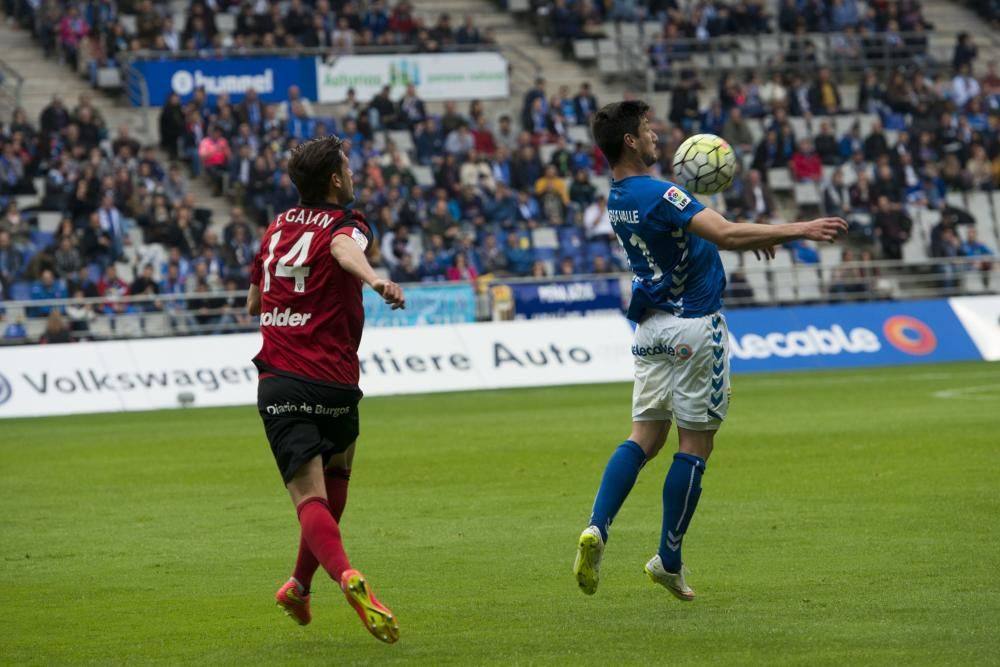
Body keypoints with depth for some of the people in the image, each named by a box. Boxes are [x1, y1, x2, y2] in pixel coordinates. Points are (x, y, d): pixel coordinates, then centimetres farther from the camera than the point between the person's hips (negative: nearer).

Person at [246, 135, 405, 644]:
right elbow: (344, 248, -29)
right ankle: (300, 585, 29)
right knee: (334, 475, 25)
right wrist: (373, 280, -49)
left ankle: (347, 576, -34)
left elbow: (252, 304, 26)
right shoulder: (346, 225, -2)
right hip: (333, 383, -2)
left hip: (277, 385, 3)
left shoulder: (276, 228, 14)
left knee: (310, 499, -8)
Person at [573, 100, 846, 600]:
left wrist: (749, 237, 12)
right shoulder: (656, 194, -20)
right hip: (693, 327, -8)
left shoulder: (618, 200, 9)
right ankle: (669, 560, 5)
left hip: (651, 329, 8)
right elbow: (725, 234, -29)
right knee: (696, 443, 2)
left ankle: (597, 527, -12)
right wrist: (797, 230, -24)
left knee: (645, 436, 8)